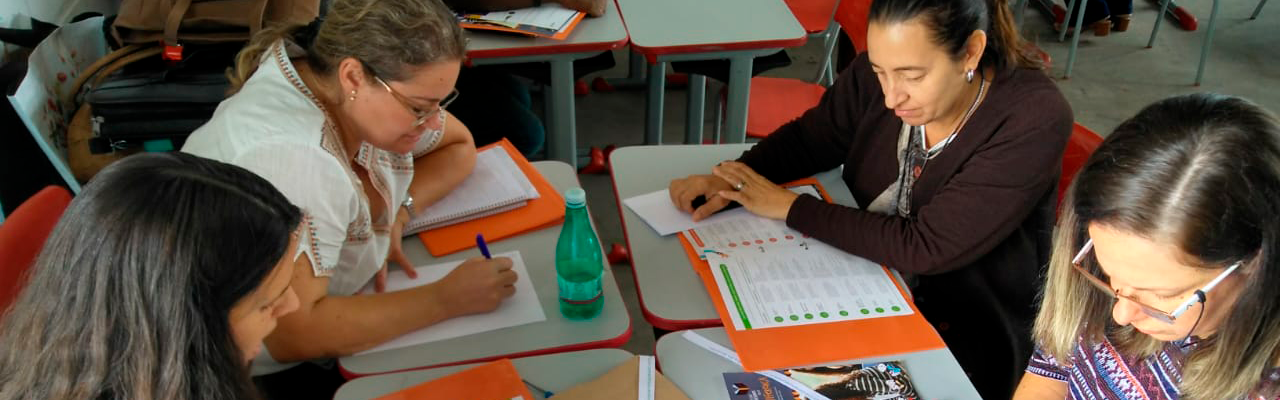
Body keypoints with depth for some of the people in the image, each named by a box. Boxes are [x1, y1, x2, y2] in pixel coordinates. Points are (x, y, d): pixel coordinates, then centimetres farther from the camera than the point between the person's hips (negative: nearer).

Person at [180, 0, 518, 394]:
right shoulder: (288, 159, -33)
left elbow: (457, 146, 6)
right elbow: (294, 335, -35)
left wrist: (398, 212, -12)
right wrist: (445, 298, -30)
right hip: (259, 369, -7)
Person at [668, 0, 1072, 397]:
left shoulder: (1034, 118, -26)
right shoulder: (881, 71, -13)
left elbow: (925, 247, -29)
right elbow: (809, 138, 4)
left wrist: (789, 207, -24)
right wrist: (733, 177, -15)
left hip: (967, 336, -4)